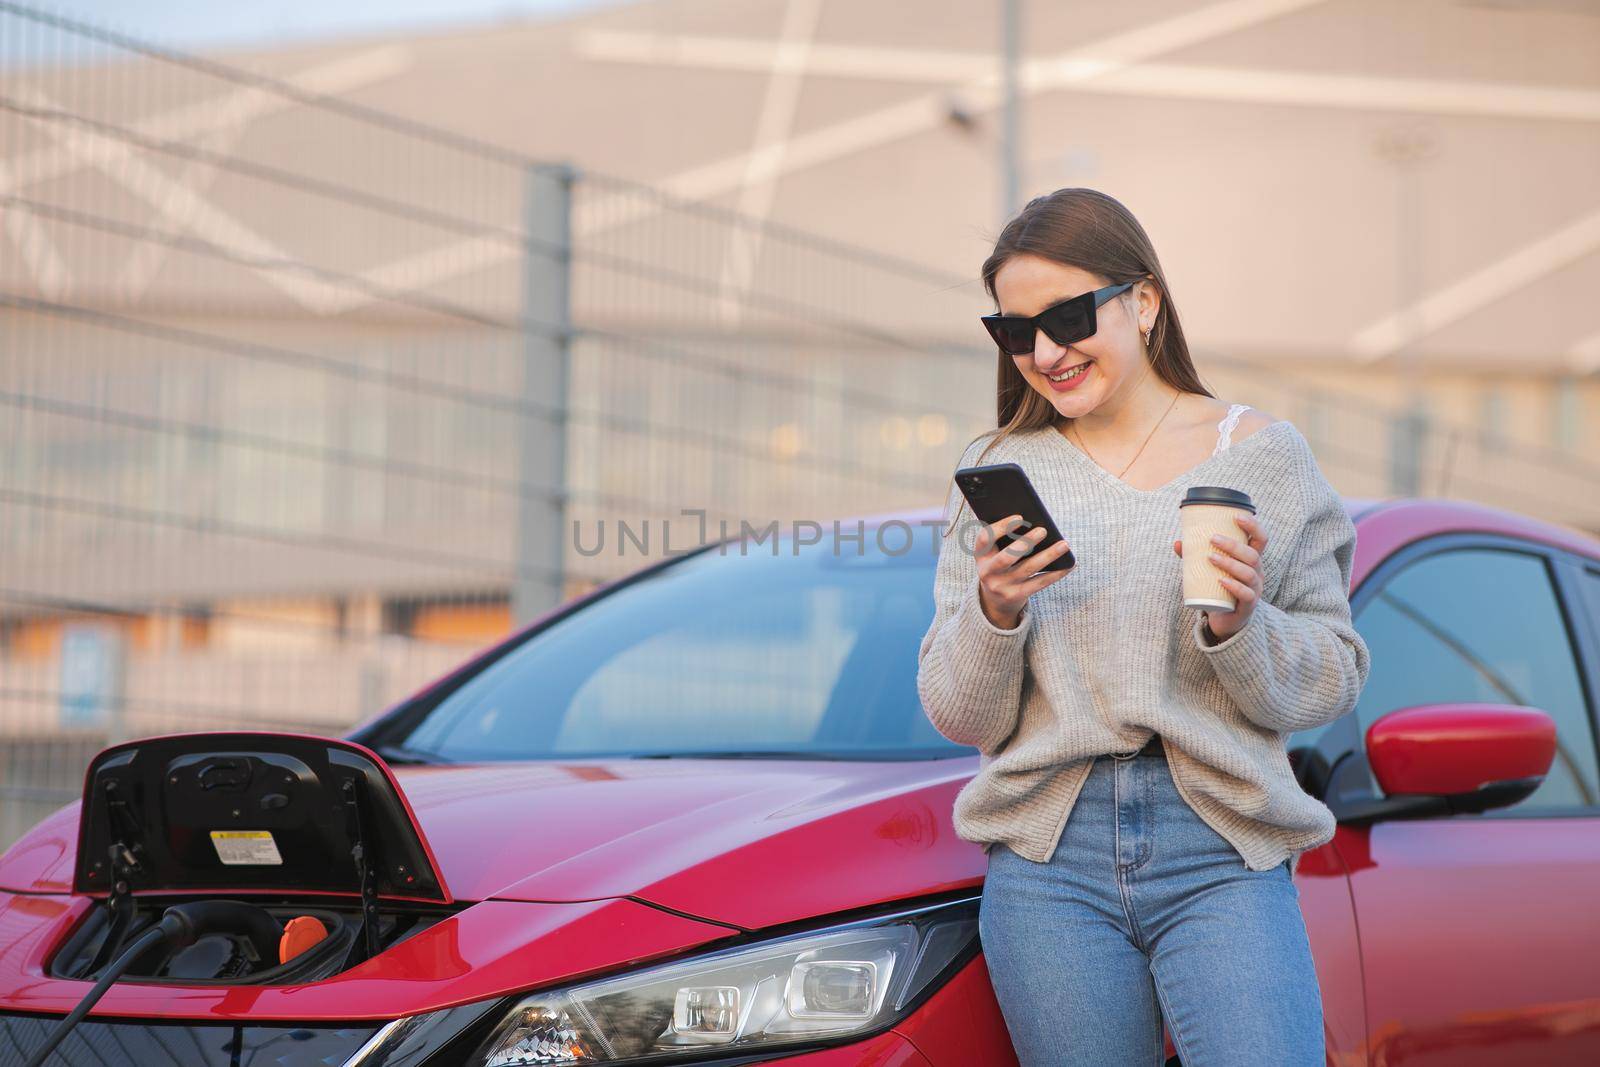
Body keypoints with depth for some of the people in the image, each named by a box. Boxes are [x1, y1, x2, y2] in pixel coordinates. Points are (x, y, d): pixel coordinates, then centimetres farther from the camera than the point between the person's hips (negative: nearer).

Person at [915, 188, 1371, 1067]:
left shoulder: (1263, 455, 6)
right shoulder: (999, 469, 10)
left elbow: (1333, 684, 5)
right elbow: (958, 717, 8)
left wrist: (1243, 625, -12)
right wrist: (993, 614, -10)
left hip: (1222, 859, -1)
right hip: (1049, 858, 2)